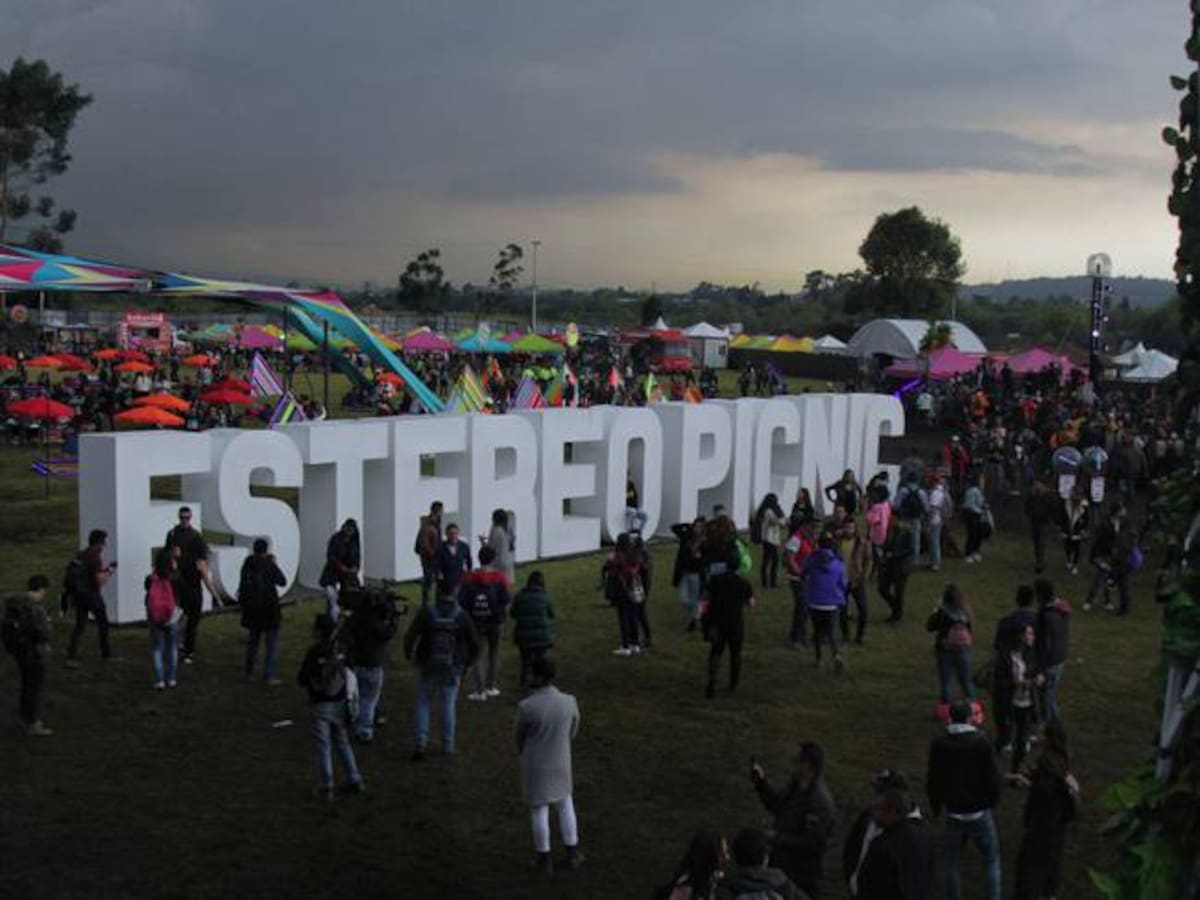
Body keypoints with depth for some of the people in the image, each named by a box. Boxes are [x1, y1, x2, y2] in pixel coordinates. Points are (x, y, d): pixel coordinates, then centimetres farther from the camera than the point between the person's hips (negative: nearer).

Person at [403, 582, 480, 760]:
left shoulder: (427, 612, -9)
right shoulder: (462, 615, -5)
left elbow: (410, 636, -12)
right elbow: (475, 643, -3)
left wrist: (408, 653, 7)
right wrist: (468, 662, 13)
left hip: (428, 667, -1)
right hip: (452, 668, 1)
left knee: (423, 703, 13)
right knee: (449, 706, 12)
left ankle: (421, 742, 2)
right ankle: (448, 746, 16)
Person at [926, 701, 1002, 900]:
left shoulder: (939, 744, -5)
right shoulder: (980, 742, -14)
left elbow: (932, 779, 2)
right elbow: (992, 777, -10)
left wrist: (935, 806, 17)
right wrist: (992, 801, 9)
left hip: (954, 814, 2)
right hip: (980, 813, -2)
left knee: (951, 862, 15)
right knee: (992, 860, 14)